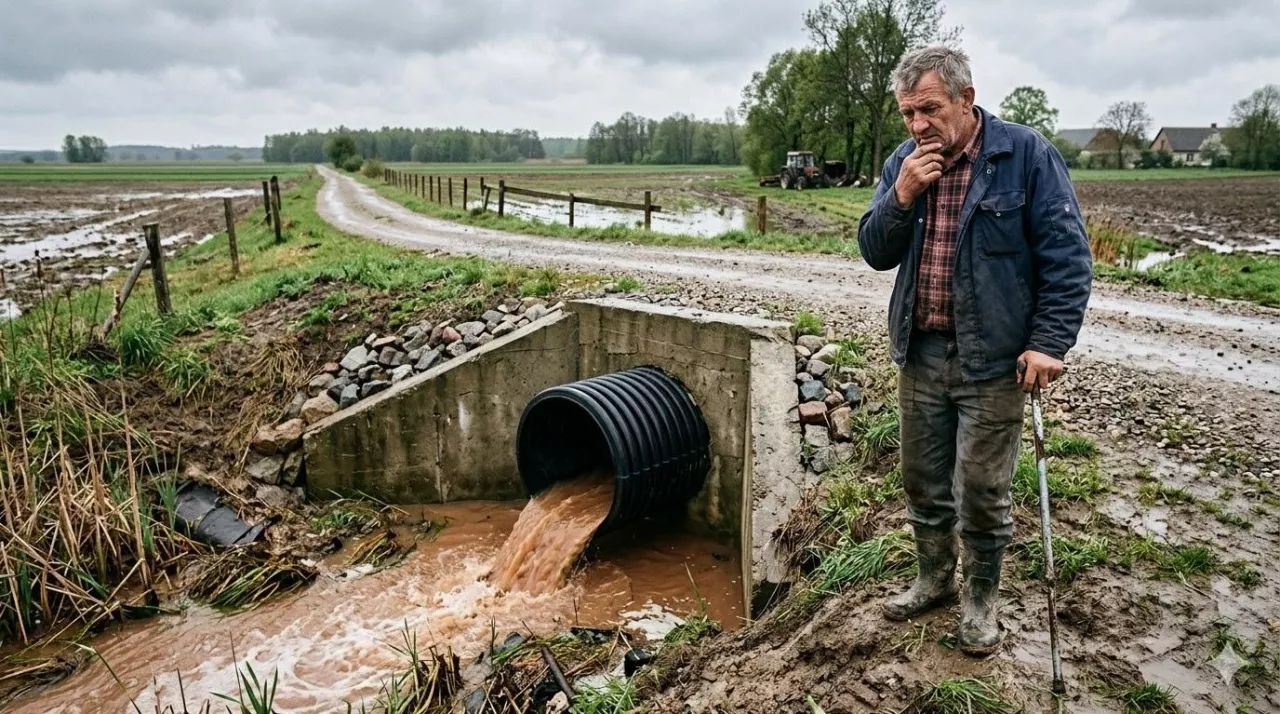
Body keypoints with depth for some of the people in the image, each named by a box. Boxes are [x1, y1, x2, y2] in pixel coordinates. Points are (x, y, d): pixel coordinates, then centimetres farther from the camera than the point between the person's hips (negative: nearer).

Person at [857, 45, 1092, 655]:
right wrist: (902, 197, -14)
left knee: (982, 492, 5)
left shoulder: (1027, 155, -8)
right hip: (920, 354, 5)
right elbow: (875, 254, 3)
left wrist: (1050, 342, -14)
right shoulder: (903, 164, 5)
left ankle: (981, 598, 27)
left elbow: (1067, 256, -9)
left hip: (992, 359, -4)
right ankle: (933, 580, 36)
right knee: (923, 484, 15)